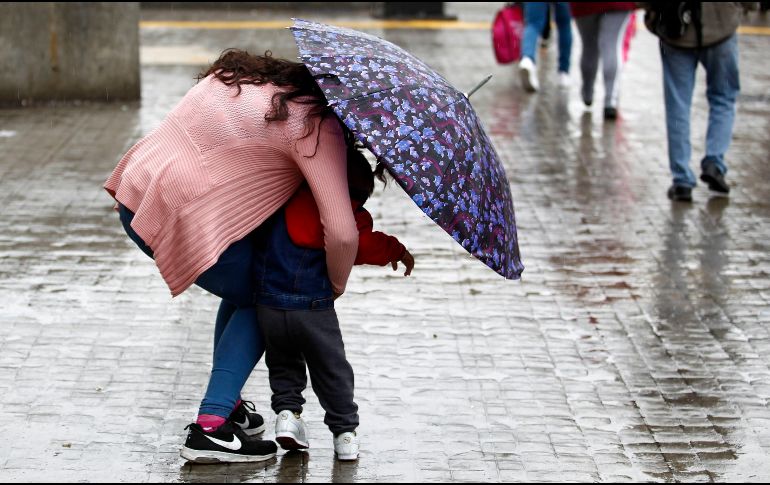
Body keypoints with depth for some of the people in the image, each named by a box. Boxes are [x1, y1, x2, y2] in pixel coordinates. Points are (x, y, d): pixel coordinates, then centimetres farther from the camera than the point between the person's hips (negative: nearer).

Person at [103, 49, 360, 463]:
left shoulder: (240, 74, 14)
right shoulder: (316, 124, -10)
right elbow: (342, 235, -17)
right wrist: (337, 285, 3)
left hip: (137, 191, 8)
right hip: (184, 223, -8)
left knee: (246, 287, 27)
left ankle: (225, 404, 34)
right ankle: (211, 427, 2)